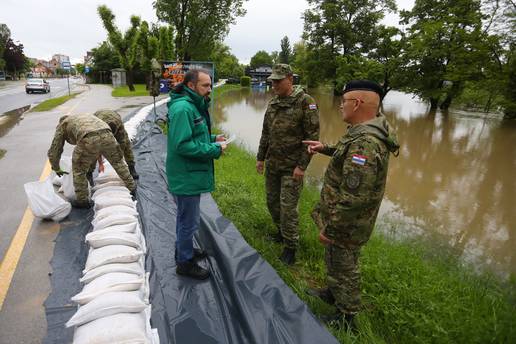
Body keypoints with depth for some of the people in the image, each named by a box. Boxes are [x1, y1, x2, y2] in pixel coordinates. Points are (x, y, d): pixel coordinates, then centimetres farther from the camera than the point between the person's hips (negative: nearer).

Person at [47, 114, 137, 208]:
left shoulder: (62, 125, 32)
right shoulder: (85, 117, 45)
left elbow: (54, 151, 32)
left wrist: (56, 169, 49)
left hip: (89, 140, -4)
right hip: (106, 135, 4)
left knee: (79, 169, 19)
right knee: (118, 161, 29)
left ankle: (82, 200, 28)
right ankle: (131, 186, 41)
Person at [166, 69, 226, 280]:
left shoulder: (194, 106, 11)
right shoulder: (183, 108, -23)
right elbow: (183, 145, -28)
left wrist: (212, 139, 5)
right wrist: (215, 150, -22)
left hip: (190, 174, 10)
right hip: (186, 177, -10)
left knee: (186, 217, 25)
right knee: (189, 221, 5)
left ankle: (184, 249, 45)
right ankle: (185, 262, 24)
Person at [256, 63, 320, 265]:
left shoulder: (305, 102, -12)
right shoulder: (272, 103, 8)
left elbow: (312, 136, -15)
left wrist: (302, 165, -17)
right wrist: (260, 158, 14)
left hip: (292, 166, -6)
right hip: (272, 164, 7)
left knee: (288, 207, -4)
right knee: (272, 201, 16)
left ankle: (290, 247, 12)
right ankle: (281, 231, 38)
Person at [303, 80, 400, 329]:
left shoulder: (364, 142, -32)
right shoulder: (371, 130, 1)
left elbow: (354, 198, -32)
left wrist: (329, 228, -23)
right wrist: (325, 148, 16)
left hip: (346, 225, -9)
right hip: (346, 219, 9)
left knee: (344, 267, 12)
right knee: (335, 260, 28)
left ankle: (346, 316, 34)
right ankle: (333, 293, 50)